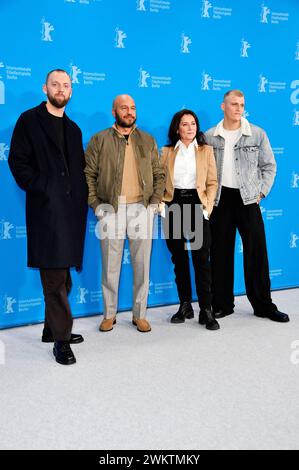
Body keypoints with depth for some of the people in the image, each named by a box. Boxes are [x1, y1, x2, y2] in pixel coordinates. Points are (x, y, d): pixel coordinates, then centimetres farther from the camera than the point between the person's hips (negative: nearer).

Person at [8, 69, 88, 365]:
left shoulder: (73, 129, 20)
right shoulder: (29, 120, 2)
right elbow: (18, 162, -5)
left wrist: (82, 198, 5)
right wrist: (40, 189, -13)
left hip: (71, 210, 6)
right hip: (46, 208, -6)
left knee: (61, 275, 13)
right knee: (55, 277, -6)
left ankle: (52, 329, 26)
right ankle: (61, 338, 2)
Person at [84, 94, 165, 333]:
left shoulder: (148, 140, 12)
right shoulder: (99, 139, 5)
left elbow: (159, 174, 12)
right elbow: (88, 174, 2)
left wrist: (154, 203, 0)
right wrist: (95, 204, -6)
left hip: (141, 208, 2)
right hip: (110, 208, -1)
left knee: (142, 264, 5)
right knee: (110, 265, 4)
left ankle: (140, 314, 17)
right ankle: (109, 314, 18)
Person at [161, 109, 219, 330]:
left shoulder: (206, 150, 8)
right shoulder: (167, 151, 10)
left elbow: (212, 182, 5)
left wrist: (207, 207, -7)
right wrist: (161, 204, -5)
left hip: (197, 204, -2)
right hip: (174, 205, 2)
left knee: (201, 258, -6)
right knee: (179, 258, 7)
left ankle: (206, 310, 0)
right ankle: (185, 305, 19)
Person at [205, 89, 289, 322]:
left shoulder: (257, 134, 1)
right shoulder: (209, 136, 3)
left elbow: (269, 166, 6)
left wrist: (261, 192, -1)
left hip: (248, 199, 0)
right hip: (220, 199, 1)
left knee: (257, 252, 2)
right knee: (220, 253, 5)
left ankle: (263, 305, 15)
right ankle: (222, 304, 18)